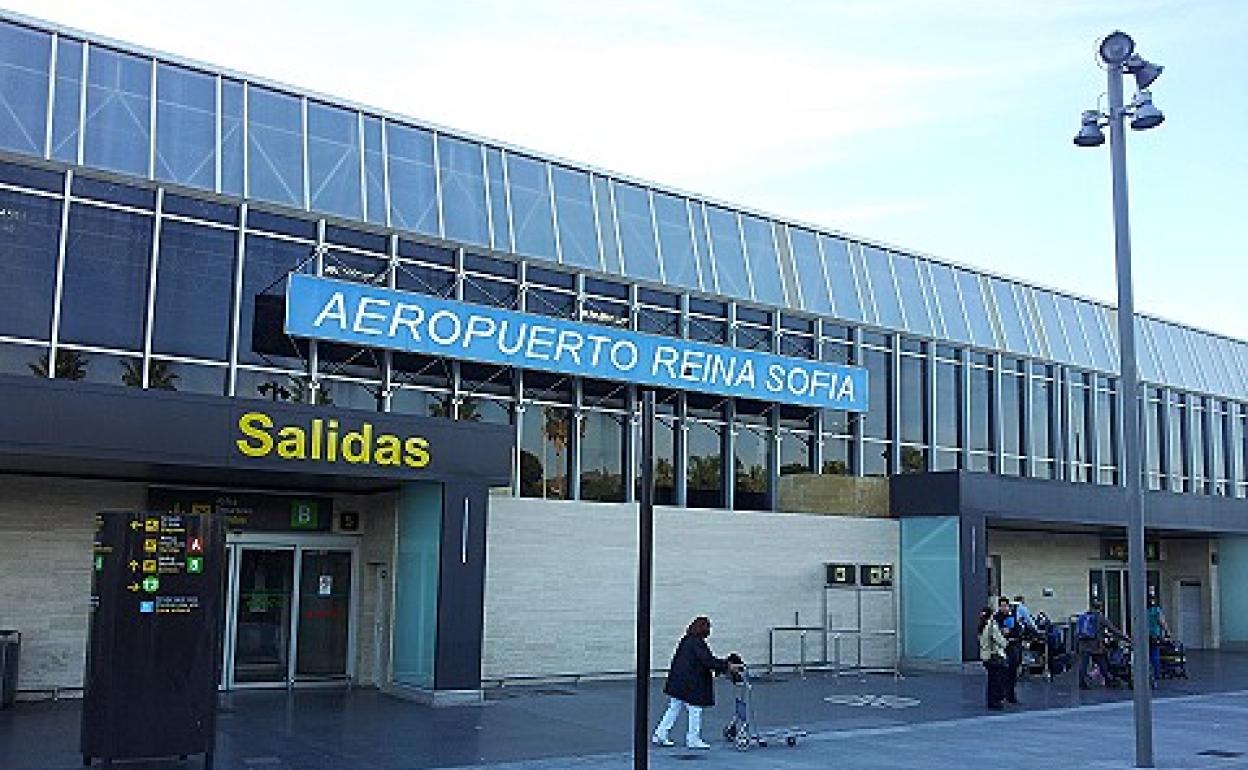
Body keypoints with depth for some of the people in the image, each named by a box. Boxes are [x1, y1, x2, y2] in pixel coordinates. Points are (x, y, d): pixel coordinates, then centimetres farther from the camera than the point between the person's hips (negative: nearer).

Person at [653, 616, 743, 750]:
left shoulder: (686, 640, 12)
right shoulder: (697, 642, -17)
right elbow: (708, 660, -22)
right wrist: (727, 666, -19)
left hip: (677, 682, 10)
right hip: (691, 683, -10)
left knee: (674, 709, 15)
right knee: (695, 710, 2)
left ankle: (660, 735, 17)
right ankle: (693, 740, 9)